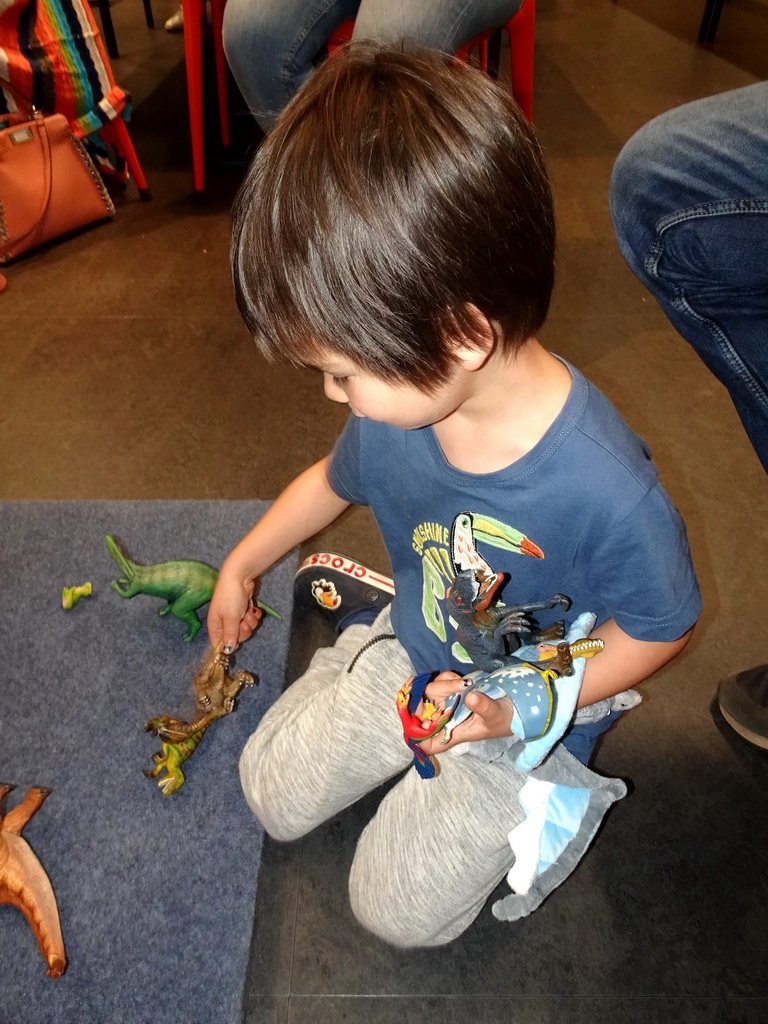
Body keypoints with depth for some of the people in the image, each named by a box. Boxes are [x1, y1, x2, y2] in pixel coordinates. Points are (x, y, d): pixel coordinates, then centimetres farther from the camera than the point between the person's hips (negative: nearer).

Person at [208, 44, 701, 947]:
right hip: (407, 652, 5)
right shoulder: (397, 402, -19)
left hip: (528, 705, -4)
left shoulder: (606, 493, -38)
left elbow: (660, 628, -17)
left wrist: (514, 707, -22)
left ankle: (545, 782, 22)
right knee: (272, 792, 14)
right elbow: (336, 478, 4)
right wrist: (241, 565, 17)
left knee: (397, 908, 4)